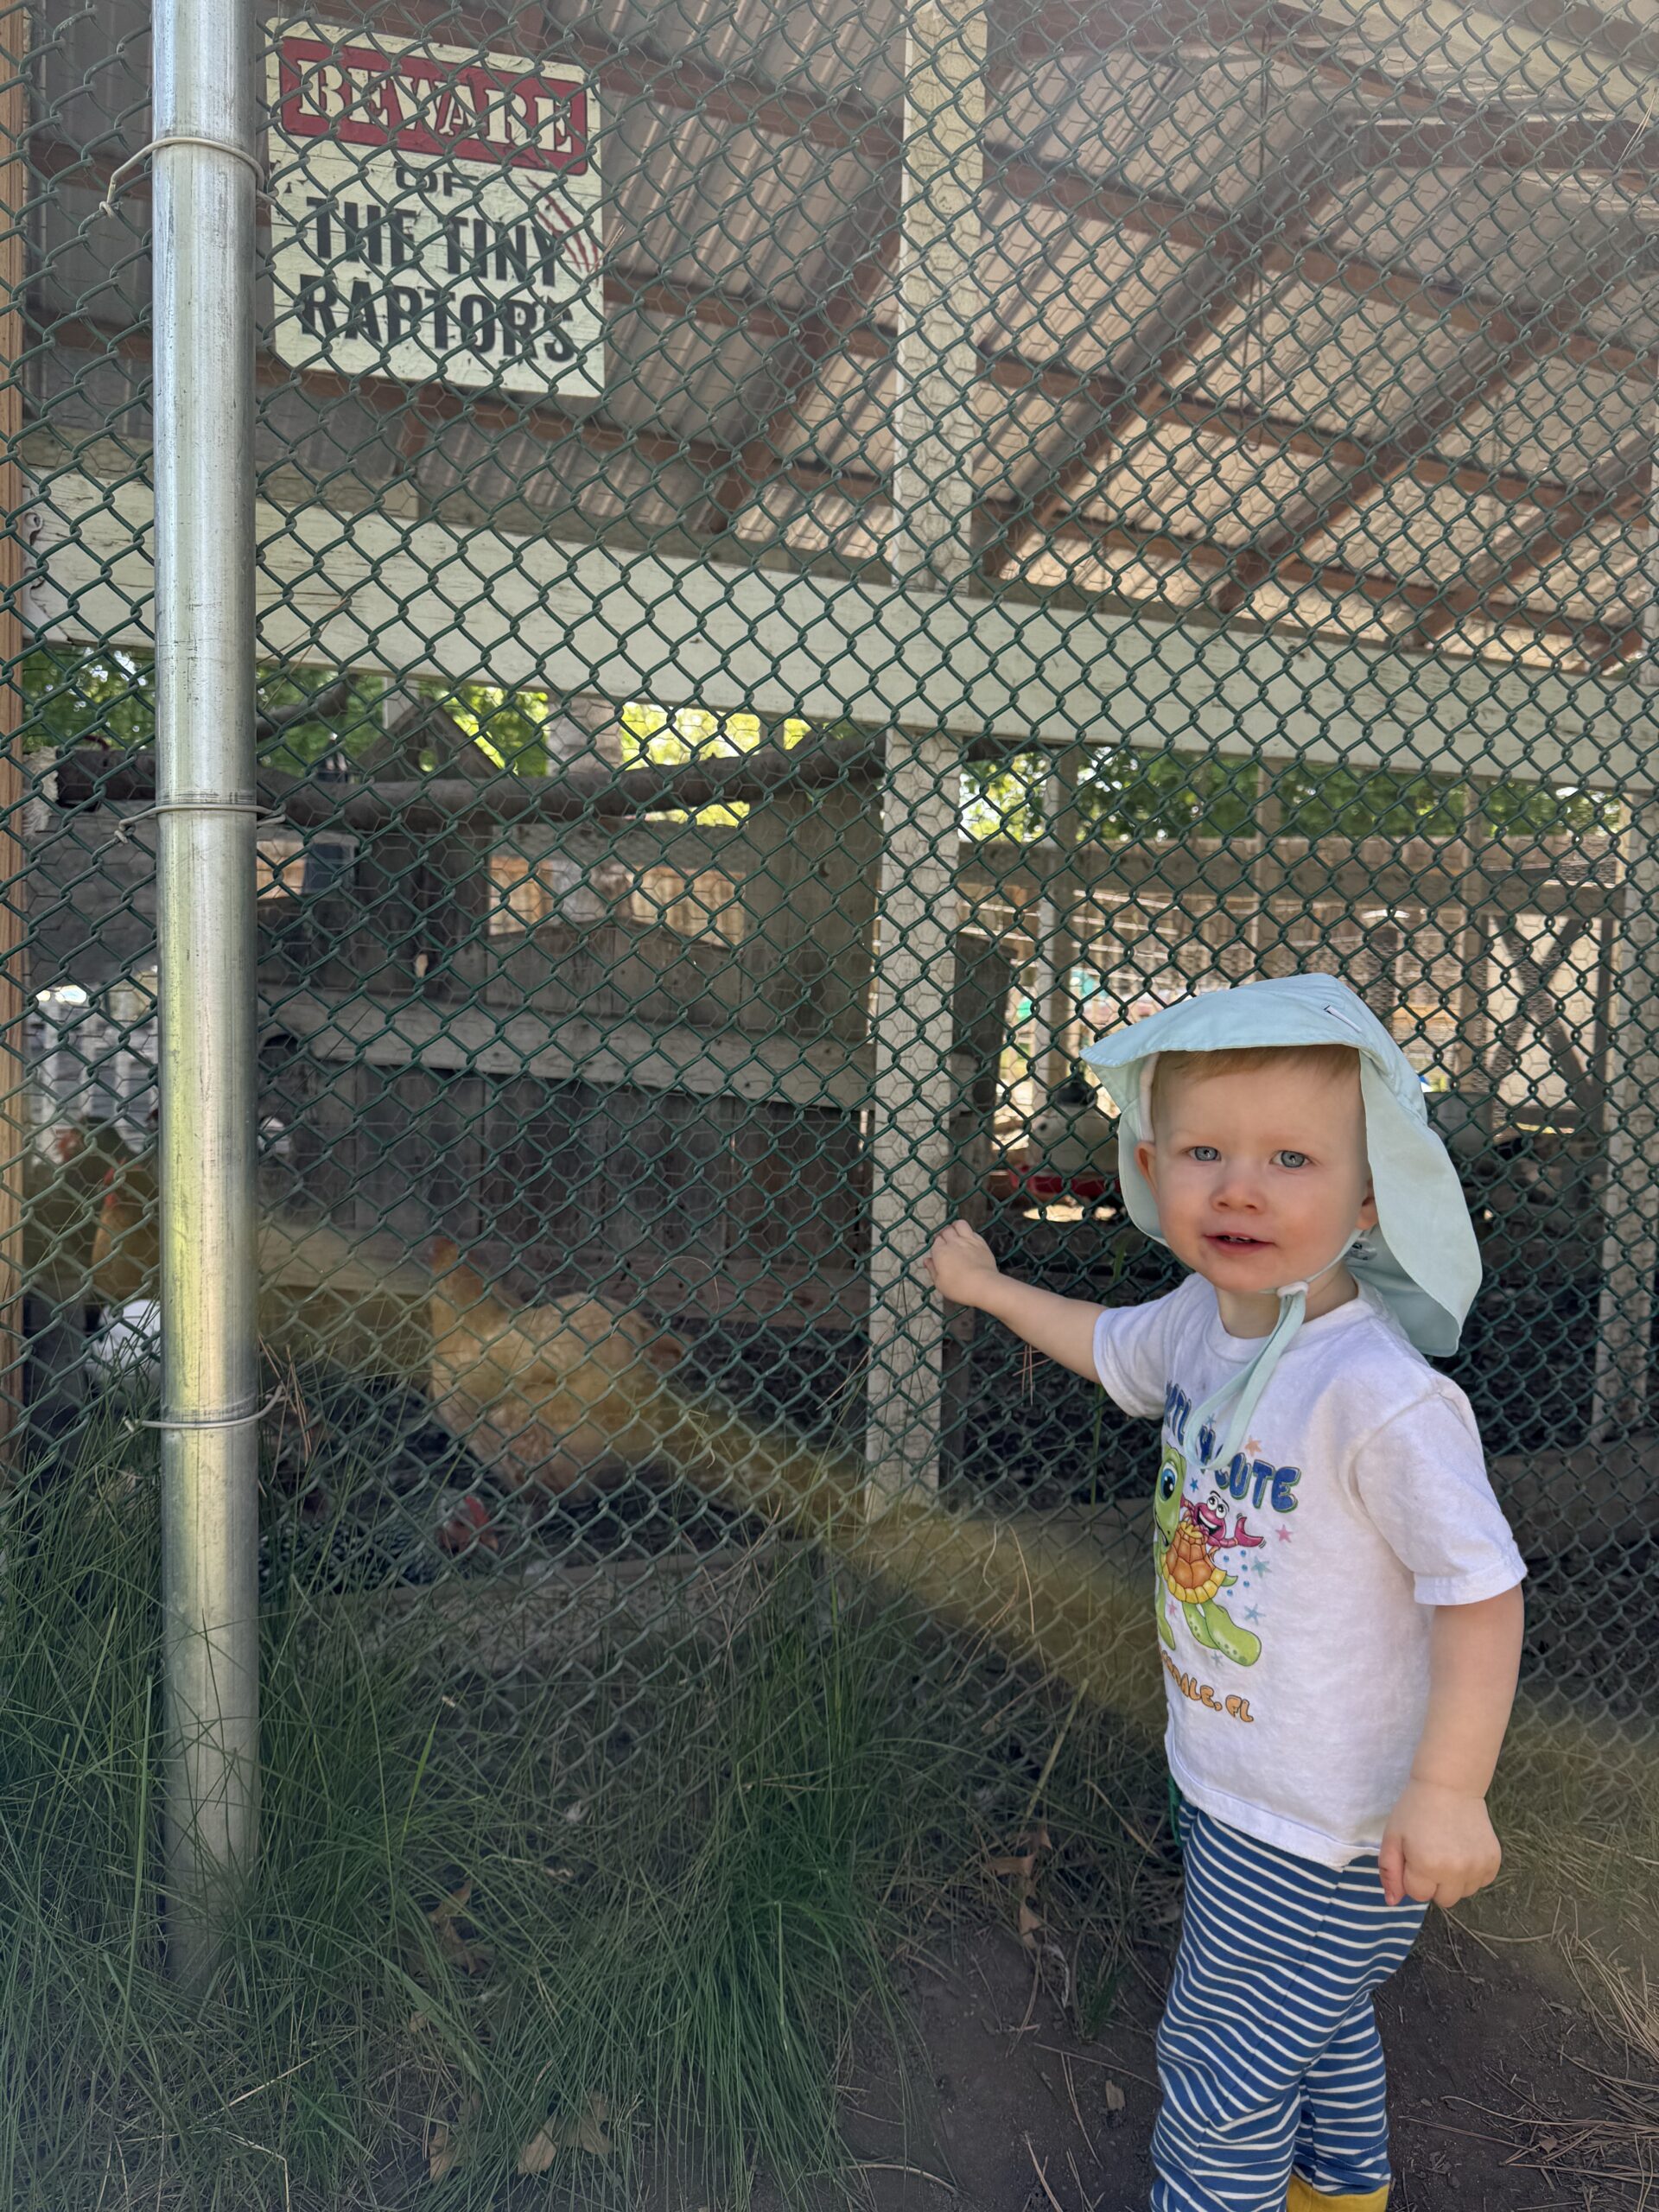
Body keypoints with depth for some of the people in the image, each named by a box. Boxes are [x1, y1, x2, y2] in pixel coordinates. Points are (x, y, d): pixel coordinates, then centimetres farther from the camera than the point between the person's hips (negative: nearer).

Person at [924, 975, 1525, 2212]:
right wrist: (988, 1287, 21)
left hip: (1325, 1837, -8)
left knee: (1223, 2073, 13)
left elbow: (1482, 1587, -28)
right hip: (1227, 1786, 8)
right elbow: (1112, 1348, 12)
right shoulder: (1203, 1318, -10)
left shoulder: (1382, 1399, -35)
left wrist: (1449, 1791, -25)